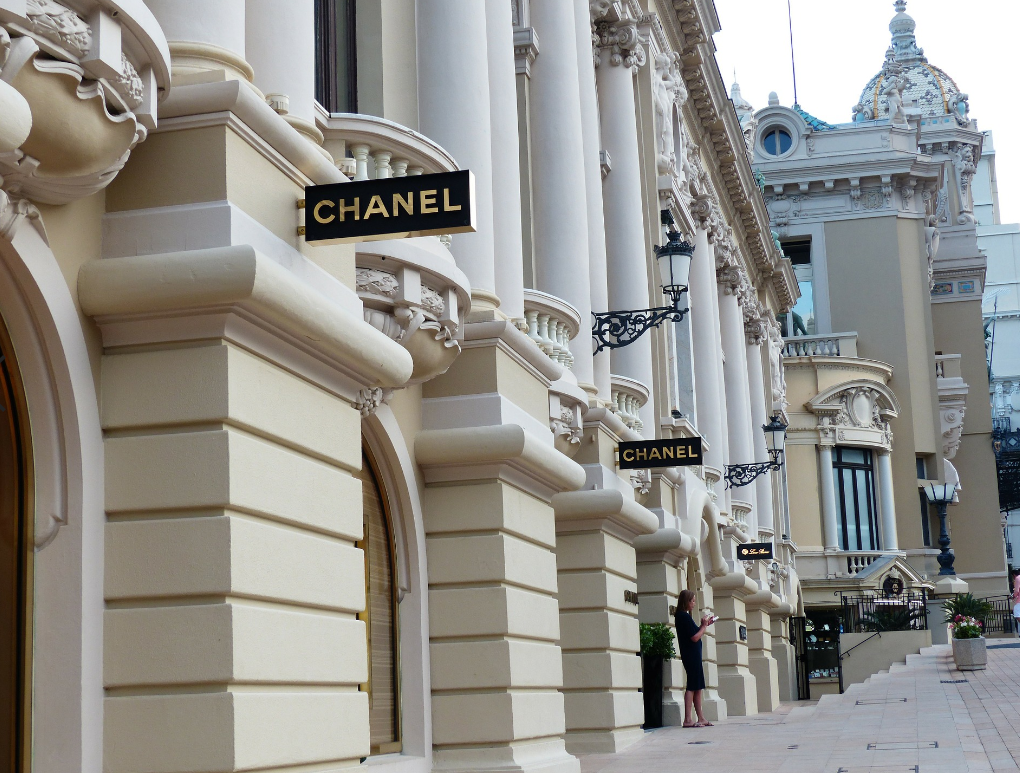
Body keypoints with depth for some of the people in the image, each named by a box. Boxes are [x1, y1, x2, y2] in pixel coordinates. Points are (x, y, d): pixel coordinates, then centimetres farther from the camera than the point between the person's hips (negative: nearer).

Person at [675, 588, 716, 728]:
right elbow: (695, 637, -18)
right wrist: (704, 625, -5)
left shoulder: (682, 616, 15)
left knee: (698, 687, 12)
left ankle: (701, 718, 16)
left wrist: (704, 625, 13)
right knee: (693, 686, -10)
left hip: (692, 655, 10)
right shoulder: (685, 617, -15)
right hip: (691, 655, -10)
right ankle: (688, 719, -13)